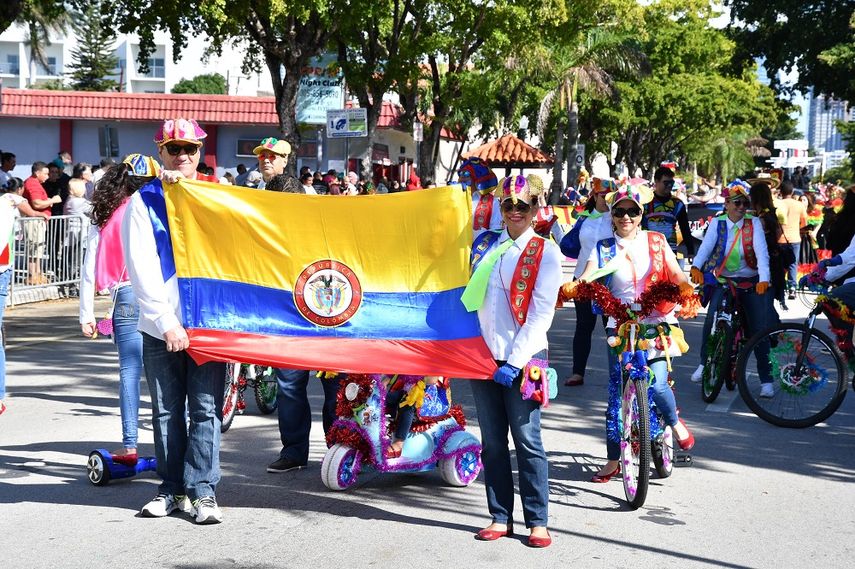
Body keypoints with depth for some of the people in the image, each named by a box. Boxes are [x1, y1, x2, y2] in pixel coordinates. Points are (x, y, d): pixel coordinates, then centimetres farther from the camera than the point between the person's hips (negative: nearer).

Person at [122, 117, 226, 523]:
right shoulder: (144, 200, 5)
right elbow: (141, 267, -3)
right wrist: (166, 320, -12)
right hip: (160, 325, 0)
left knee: (205, 410, -2)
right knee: (166, 411, 8)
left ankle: (203, 490, 4)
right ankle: (172, 488, 19)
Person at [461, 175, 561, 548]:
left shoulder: (544, 252, -2)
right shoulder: (485, 244, 10)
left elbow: (541, 313, -8)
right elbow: (469, 296, 22)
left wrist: (514, 360, -13)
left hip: (522, 358, -4)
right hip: (483, 354, 4)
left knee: (527, 441, -2)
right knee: (492, 442, 8)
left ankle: (537, 521, 7)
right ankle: (500, 517, 16)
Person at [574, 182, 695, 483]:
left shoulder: (656, 242, 6)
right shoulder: (604, 249, 3)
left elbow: (676, 274, 2)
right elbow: (586, 277, -11)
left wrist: (687, 291, -21)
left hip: (657, 323, -1)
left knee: (657, 384, -15)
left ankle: (675, 423, 21)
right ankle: (613, 461, 12)